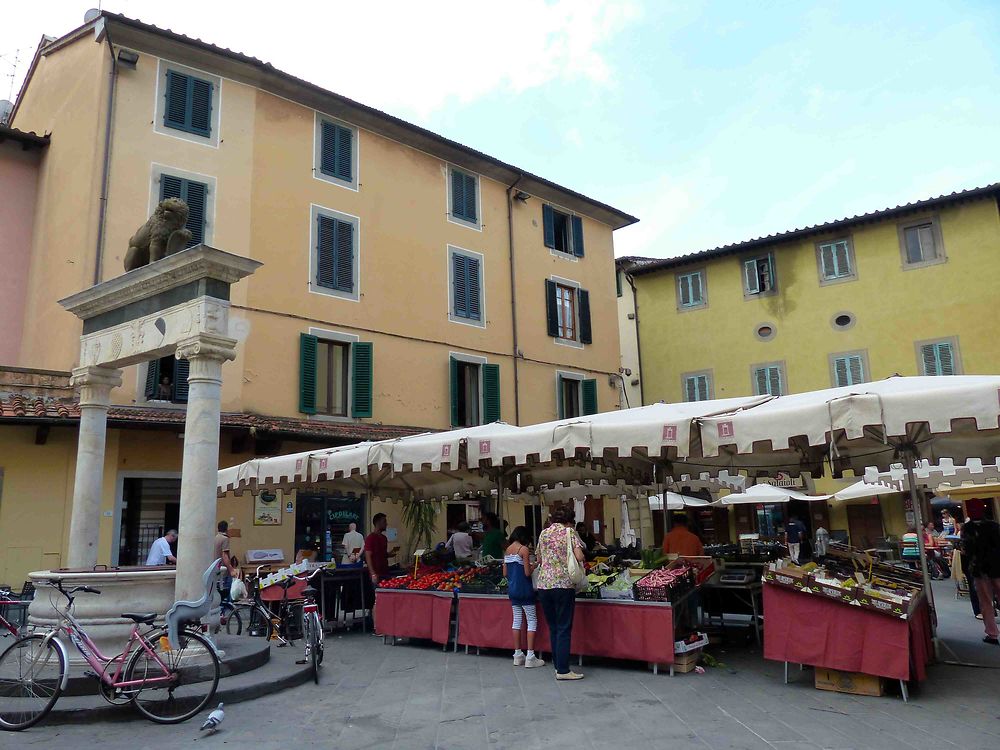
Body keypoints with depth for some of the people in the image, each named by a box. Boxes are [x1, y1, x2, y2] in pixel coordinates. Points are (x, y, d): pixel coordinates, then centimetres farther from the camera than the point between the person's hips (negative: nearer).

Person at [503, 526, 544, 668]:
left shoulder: (507, 550, 8)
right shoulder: (524, 549, -12)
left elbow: (505, 573, 10)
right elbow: (527, 573, -15)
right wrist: (535, 565, 3)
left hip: (512, 589, 7)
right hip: (524, 589, -7)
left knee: (517, 619, 12)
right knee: (532, 621, 0)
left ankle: (518, 655, 15)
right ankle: (530, 657, -2)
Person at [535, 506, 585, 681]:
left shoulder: (543, 533, 13)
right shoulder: (569, 532, -1)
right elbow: (580, 557, -12)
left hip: (543, 585, 5)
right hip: (563, 584, -5)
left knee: (553, 628, 14)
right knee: (564, 629, 0)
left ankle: (558, 665, 20)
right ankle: (563, 671, -1)